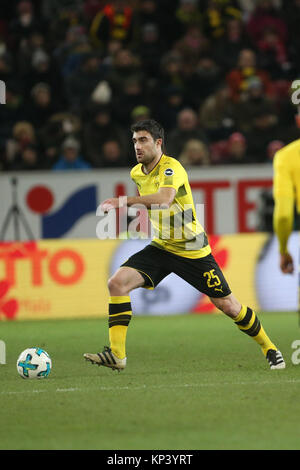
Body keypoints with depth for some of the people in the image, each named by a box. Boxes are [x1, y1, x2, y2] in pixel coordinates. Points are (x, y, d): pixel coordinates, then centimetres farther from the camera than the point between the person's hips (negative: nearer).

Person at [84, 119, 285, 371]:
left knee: (227, 305, 1)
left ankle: (269, 348, 24)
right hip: (161, 247, 6)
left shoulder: (171, 168, -21)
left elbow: (165, 198, -41)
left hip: (192, 250, -6)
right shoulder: (137, 173, 4)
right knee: (117, 282, -16)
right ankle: (117, 354, -17)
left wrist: (125, 201, -42)